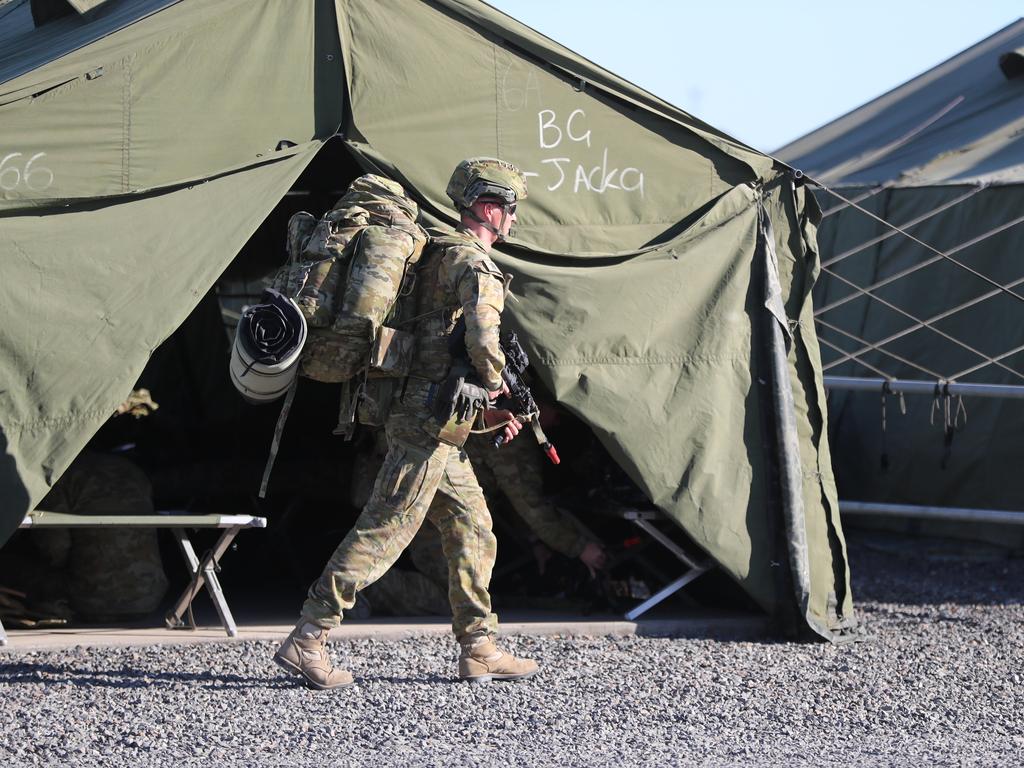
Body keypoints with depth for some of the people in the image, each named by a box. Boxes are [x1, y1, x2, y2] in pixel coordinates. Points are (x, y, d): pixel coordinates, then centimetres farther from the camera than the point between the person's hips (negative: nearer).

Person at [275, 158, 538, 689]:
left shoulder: (438, 255, 21)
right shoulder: (472, 262, -10)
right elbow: (481, 338, -26)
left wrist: (488, 415, 23)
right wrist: (495, 384, -5)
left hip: (429, 425, 10)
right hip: (430, 425, -10)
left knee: (472, 530, 14)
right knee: (384, 531, -10)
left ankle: (479, 649, 16)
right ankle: (306, 641, -10)